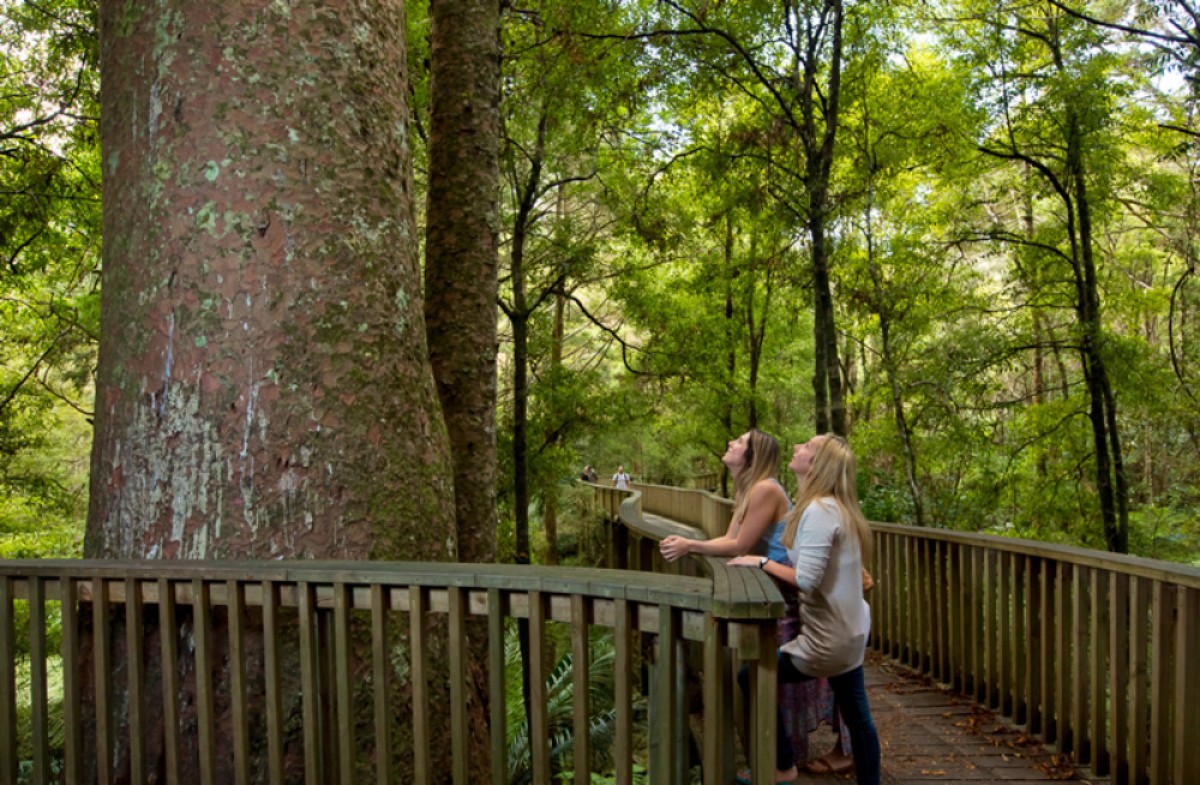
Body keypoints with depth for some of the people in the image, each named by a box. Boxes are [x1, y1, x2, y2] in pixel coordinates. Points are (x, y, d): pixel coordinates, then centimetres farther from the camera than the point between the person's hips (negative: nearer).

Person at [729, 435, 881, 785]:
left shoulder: (819, 510, -21)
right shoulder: (840, 508, 7)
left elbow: (806, 579, -25)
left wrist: (762, 562, -13)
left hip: (828, 637, -9)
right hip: (849, 631, 9)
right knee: (857, 717, 17)